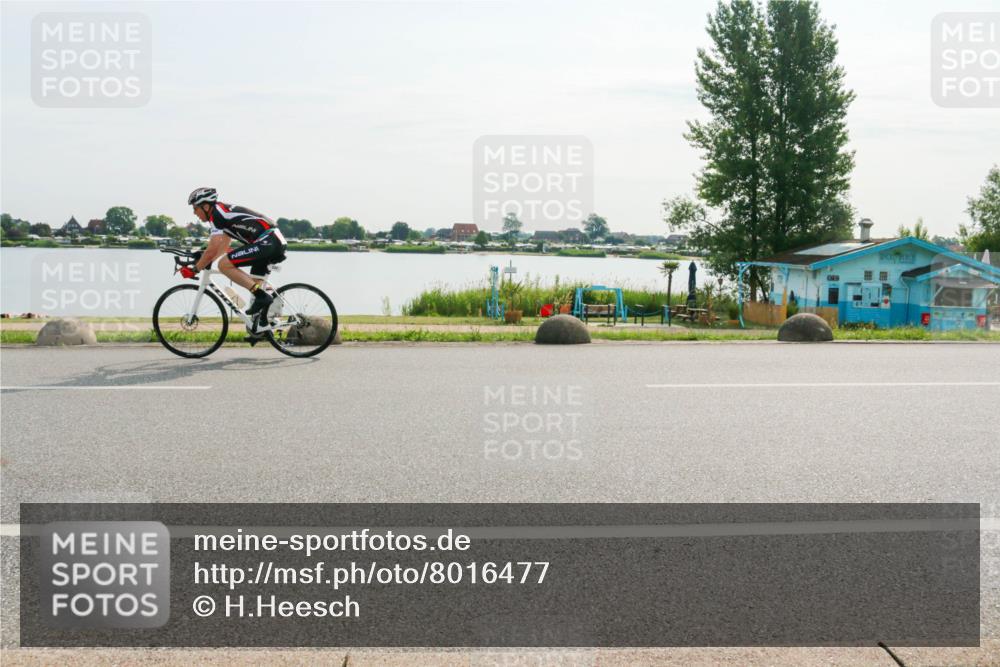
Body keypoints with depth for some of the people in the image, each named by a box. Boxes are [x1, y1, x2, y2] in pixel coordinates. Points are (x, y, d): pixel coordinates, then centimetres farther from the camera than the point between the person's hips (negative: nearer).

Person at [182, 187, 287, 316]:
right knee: (254, 284, 18)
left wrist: (194, 270, 1)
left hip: (267, 242, -10)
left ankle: (262, 296, -13)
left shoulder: (216, 214, -5)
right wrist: (203, 261, 29)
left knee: (224, 265, -11)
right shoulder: (224, 213, 25)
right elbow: (224, 247, 34)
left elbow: (212, 250, -10)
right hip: (278, 242, 10)